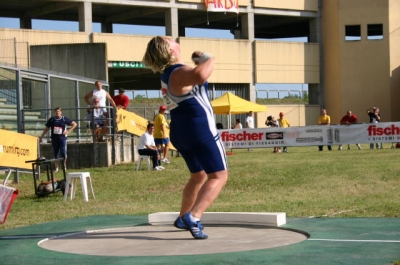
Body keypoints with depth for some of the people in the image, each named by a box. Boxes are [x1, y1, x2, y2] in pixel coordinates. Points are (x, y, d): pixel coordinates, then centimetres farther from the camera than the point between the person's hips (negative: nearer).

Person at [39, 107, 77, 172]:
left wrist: (69, 131, -4)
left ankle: (64, 166, 11)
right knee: (56, 153, 4)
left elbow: (74, 124, 6)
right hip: (54, 138, 2)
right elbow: (46, 128, 14)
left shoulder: (64, 119, 1)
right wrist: (41, 137, 12)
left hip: (62, 138, -2)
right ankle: (56, 167, 13)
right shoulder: (51, 120, 8)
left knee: (63, 152, -7)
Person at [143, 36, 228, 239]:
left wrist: (200, 61, 28)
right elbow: (200, 76, -45)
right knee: (219, 176, -6)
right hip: (200, 130, -9)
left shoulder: (167, 73, 10)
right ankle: (193, 217, -23)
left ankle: (183, 218, 32)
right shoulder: (180, 73, -20)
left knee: (198, 175, 26)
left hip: (180, 132, 9)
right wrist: (209, 60, -27)